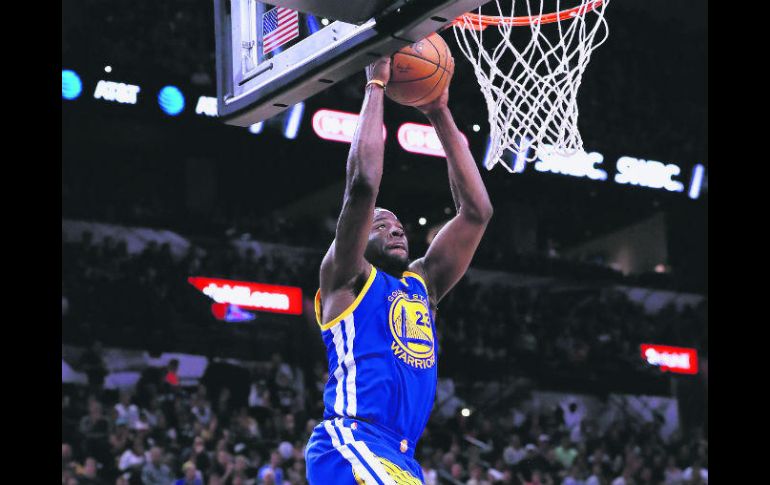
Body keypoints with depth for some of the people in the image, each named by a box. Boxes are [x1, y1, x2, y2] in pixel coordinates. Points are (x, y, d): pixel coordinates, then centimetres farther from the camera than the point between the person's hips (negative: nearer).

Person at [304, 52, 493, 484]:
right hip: (349, 445, -8)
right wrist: (376, 86, 0)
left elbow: (476, 210, 20)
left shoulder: (423, 284, 24)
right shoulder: (346, 278, 6)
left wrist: (440, 115, 19)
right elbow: (363, 184, -8)